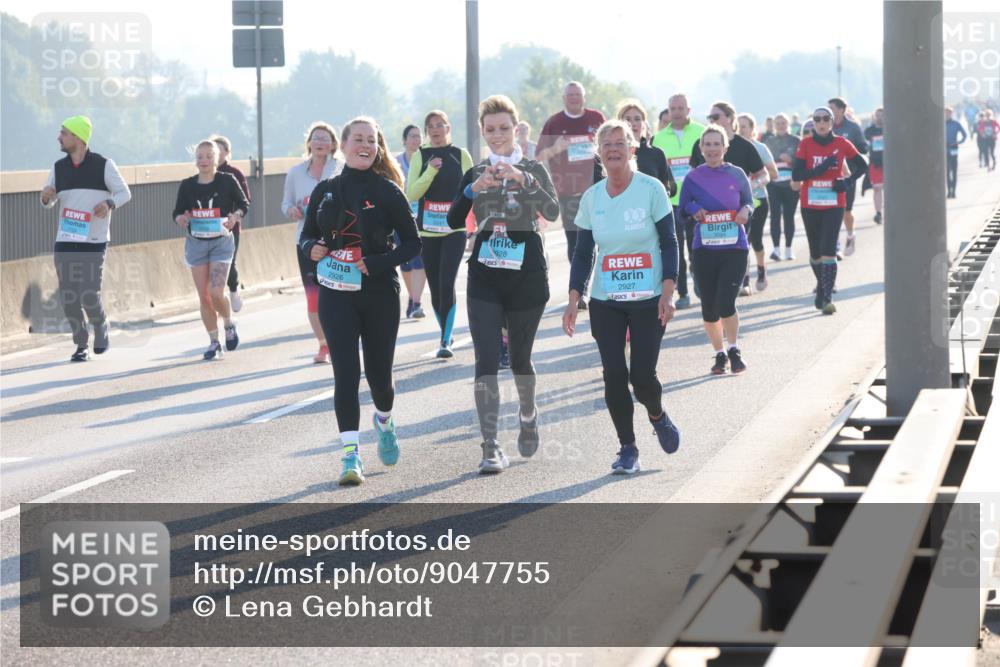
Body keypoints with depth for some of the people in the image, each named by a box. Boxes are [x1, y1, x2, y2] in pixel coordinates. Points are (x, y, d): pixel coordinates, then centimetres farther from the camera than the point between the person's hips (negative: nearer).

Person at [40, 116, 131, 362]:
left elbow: (124, 192, 1)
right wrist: (46, 196, -9)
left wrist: (109, 203, -20)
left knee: (89, 297, -9)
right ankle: (82, 345, 14)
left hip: (94, 242, -4)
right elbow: (48, 202, 16)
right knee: (68, 298, 0)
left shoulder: (103, 165, -3)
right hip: (65, 242, 4)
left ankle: (102, 327, 21)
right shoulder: (58, 168, 9)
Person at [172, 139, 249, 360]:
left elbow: (244, 204, 6)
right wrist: (180, 218, -14)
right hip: (196, 243, 3)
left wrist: (236, 215, -15)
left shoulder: (227, 181, -4)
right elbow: (177, 212, 9)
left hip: (221, 242, -3)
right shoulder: (187, 185, 2)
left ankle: (229, 324, 17)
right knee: (204, 297, 3)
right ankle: (214, 342, 16)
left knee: (216, 294, -14)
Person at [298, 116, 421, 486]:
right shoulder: (325, 191, 5)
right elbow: (306, 236, 14)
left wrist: (379, 263, -18)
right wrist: (312, 248, -9)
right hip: (336, 295, 1)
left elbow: (412, 242, -3)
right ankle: (350, 455, -11)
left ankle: (384, 421, 41)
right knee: (345, 372, -9)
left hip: (379, 293, -1)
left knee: (378, 372, 7)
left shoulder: (387, 191, -4)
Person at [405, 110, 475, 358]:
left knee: (447, 284, -14)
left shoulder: (461, 155, 2)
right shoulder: (420, 157, 3)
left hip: (454, 229, -2)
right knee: (435, 288, 8)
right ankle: (446, 335, 25)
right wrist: (430, 171, -18)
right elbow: (411, 194, -6)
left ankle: (446, 341, -13)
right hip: (428, 230, 2)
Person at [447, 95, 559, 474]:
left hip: (526, 272, -1)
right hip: (484, 275, 1)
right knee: (486, 361, -10)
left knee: (519, 357, 11)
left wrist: (524, 179, -30)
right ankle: (491, 449, -13)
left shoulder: (533, 170, 2)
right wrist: (472, 190, -20)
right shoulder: (474, 175, 9)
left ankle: (528, 416, 42)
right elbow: (453, 221, -4)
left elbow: (553, 212, -16)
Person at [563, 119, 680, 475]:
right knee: (614, 375, -4)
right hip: (605, 302, 3)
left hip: (648, 300, -3)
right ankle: (627, 449, 9)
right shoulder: (591, 197, 3)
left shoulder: (651, 189, -6)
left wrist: (668, 292, -12)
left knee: (642, 374, -8)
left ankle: (657, 415, 26)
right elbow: (583, 253, 9)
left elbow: (669, 243, -4)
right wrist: (573, 299, 1)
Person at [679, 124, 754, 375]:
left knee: (725, 304, -13)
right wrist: (694, 211, -14)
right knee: (709, 307, 6)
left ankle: (734, 350, 11)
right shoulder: (693, 177, 1)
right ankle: (719, 354, 25)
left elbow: (749, 202, 12)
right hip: (704, 249, 1)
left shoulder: (737, 174, 1)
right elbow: (682, 209, 7)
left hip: (735, 248, -1)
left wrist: (745, 211, -10)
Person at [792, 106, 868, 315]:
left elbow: (862, 166, 10)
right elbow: (796, 175, -8)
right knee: (815, 252, 11)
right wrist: (821, 168, -20)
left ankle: (827, 298, -14)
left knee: (828, 251, -13)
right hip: (810, 205, 2)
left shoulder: (841, 143, -1)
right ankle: (822, 286, 34)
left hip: (834, 205, -1)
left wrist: (848, 181, -7)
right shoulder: (806, 144, -1)